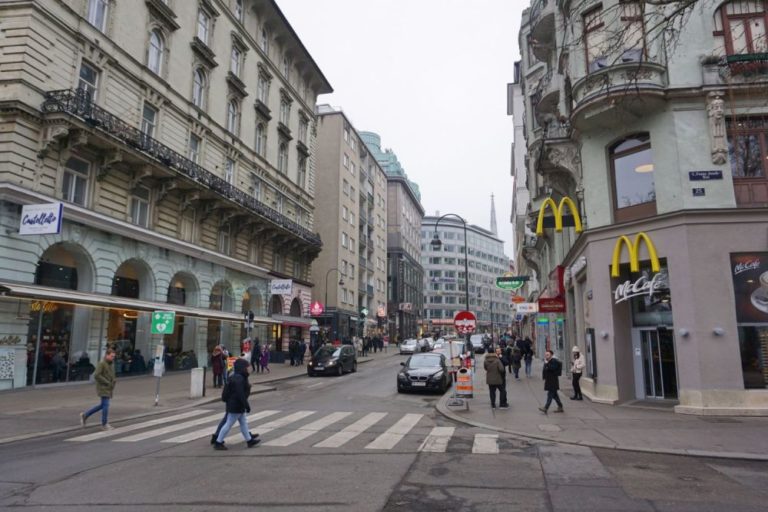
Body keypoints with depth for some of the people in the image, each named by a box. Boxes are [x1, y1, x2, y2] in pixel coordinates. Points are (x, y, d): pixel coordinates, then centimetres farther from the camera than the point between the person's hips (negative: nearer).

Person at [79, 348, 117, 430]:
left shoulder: (111, 364, 12)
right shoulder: (101, 364, -13)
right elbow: (96, 375, -20)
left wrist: (114, 380, 3)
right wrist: (107, 382, -19)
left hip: (108, 388, 9)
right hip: (103, 388, -8)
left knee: (103, 405, 14)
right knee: (105, 405, -6)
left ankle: (85, 415, 28)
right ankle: (104, 424, 5)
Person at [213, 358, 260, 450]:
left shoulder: (238, 377, 9)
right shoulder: (238, 379, -24)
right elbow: (241, 394, -28)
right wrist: (247, 405, -23)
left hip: (238, 406, 11)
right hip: (235, 406, -11)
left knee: (243, 422, 16)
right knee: (229, 424, 0)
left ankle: (249, 440, 24)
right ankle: (218, 442, 11)